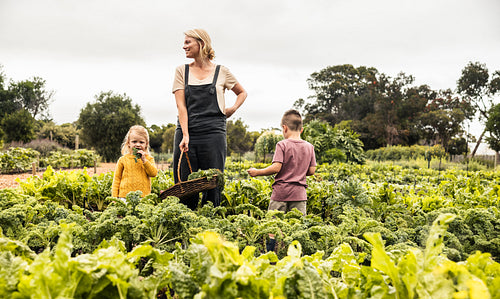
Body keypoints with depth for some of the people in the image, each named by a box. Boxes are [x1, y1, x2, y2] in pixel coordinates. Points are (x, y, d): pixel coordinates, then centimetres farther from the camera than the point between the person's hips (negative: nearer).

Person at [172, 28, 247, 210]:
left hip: (213, 133, -1)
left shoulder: (221, 72, 7)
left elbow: (242, 93, 23)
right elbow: (181, 105, -1)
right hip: (186, 132, 1)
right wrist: (185, 135, -13)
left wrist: (233, 108, 2)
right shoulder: (182, 71, 9)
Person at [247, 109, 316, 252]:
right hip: (299, 193, 4)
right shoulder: (309, 147, 6)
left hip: (281, 191, -4)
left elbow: (276, 167, -16)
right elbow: (312, 171, 5)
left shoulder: (282, 145, -8)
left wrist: (256, 172, -4)